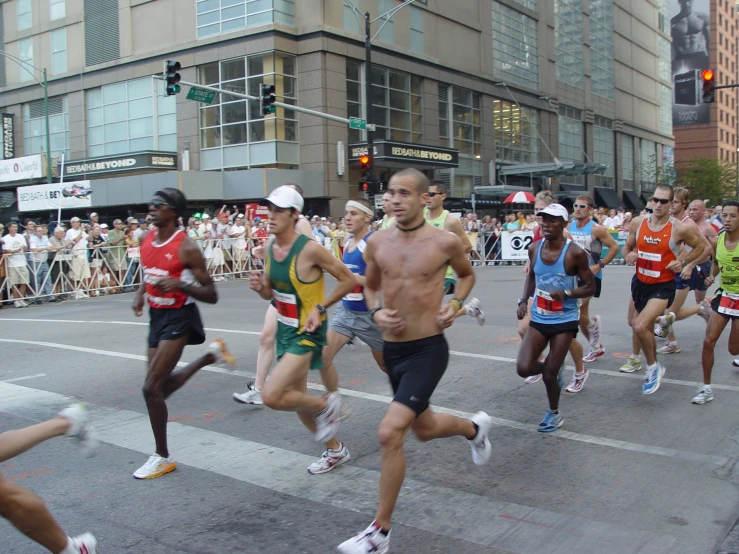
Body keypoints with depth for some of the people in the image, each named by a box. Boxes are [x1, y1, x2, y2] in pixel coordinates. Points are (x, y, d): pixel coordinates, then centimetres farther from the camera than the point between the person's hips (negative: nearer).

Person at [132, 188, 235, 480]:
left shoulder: (186, 248, -18)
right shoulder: (147, 241, 2)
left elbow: (211, 295, -16)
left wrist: (180, 285, -31)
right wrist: (140, 294, 1)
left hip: (179, 318, -8)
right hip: (157, 316, 8)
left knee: (151, 387, -11)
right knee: (164, 383, 17)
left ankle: (162, 457, 6)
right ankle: (211, 354, 37)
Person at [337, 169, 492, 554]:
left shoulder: (444, 242, -9)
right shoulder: (377, 242, -1)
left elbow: (467, 274, 12)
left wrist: (455, 304, -6)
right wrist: (376, 313, -5)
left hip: (428, 349, -5)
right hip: (392, 349, 6)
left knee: (389, 433, -18)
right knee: (424, 428, 23)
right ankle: (476, 428, 58)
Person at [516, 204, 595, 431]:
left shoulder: (575, 253, -16)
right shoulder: (534, 249, -2)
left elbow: (590, 288, -8)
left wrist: (566, 293, -26)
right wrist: (524, 300, 2)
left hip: (564, 320, -4)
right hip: (538, 319, 4)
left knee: (549, 374, 0)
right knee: (523, 368, -7)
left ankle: (554, 413, 28)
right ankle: (553, 369, 28)